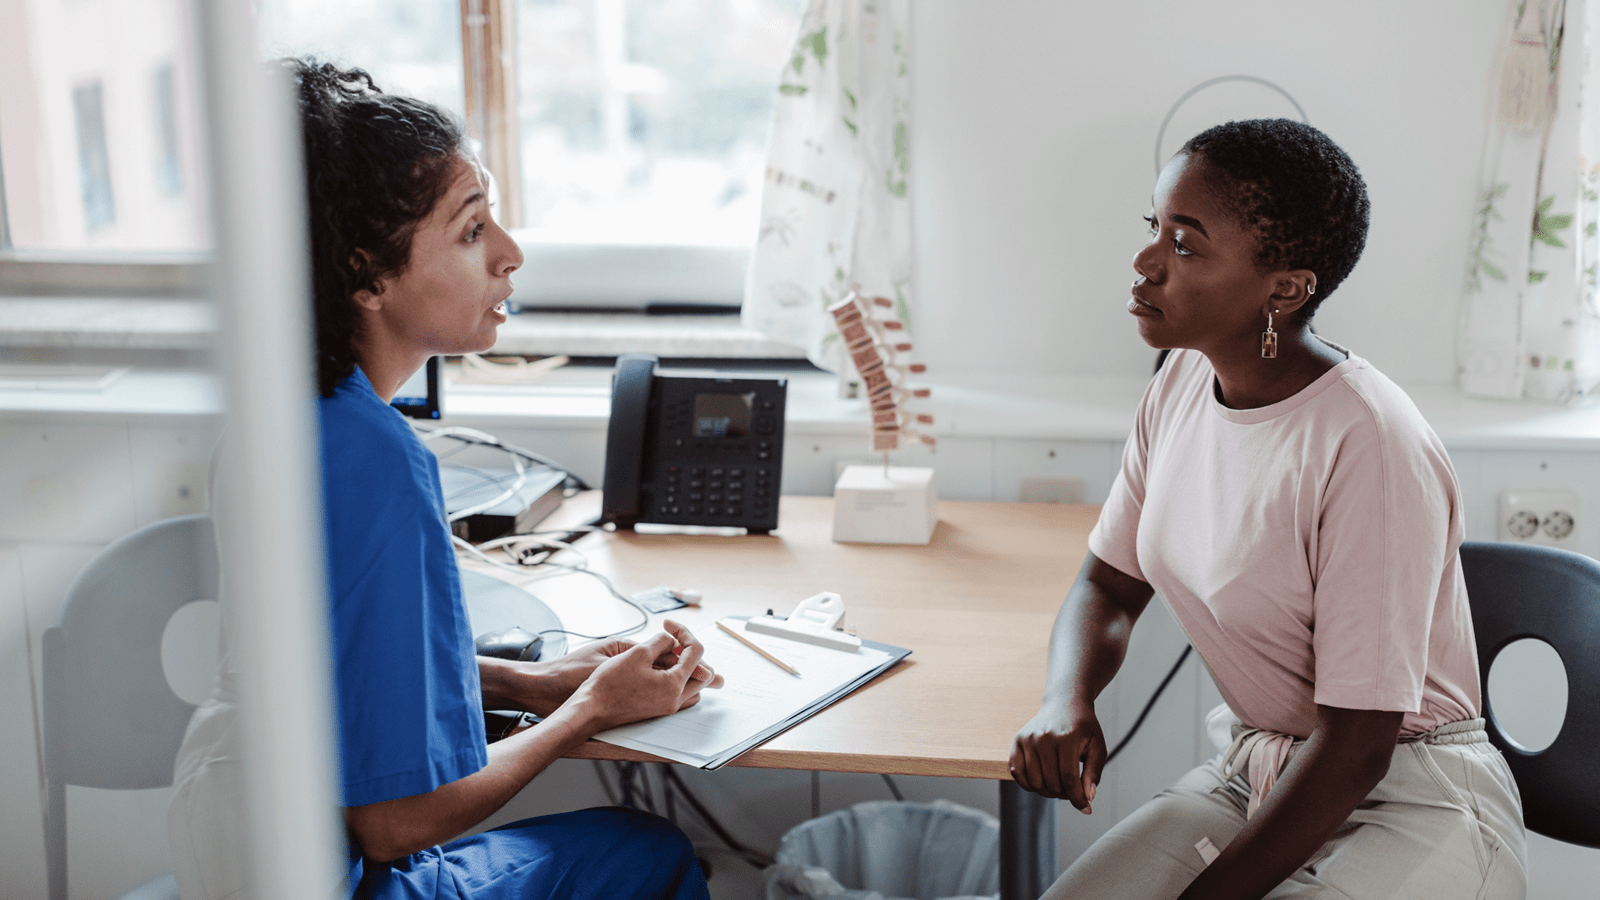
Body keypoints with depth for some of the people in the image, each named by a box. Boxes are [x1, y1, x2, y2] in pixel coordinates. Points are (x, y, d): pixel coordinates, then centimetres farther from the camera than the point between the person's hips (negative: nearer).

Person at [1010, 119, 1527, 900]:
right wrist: (1067, 701, -11)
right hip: (1251, 771, 6)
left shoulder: (1371, 448, -25)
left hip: (1409, 803, -6)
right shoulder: (1180, 388, -2)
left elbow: (1355, 750, -22)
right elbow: (1108, 585, 10)